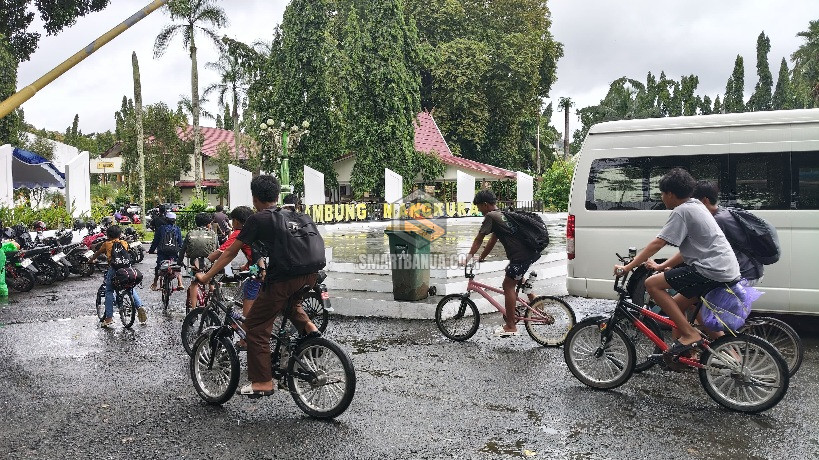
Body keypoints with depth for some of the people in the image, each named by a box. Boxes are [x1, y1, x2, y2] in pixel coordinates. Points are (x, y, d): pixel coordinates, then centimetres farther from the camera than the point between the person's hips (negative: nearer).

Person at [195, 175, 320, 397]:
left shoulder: (257, 220, 4)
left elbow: (230, 252, 7)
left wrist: (207, 276, 16)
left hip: (283, 278, -7)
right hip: (310, 275, 7)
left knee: (256, 326, 8)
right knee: (288, 293, 40)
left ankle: (263, 382, 9)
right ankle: (307, 325, 19)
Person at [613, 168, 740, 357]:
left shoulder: (681, 211, -10)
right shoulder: (696, 207, 20)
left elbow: (656, 244, -14)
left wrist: (627, 267, -10)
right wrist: (662, 266, 22)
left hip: (712, 270, -10)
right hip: (727, 270, 10)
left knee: (652, 284, -9)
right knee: (677, 305, 20)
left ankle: (690, 335, -8)